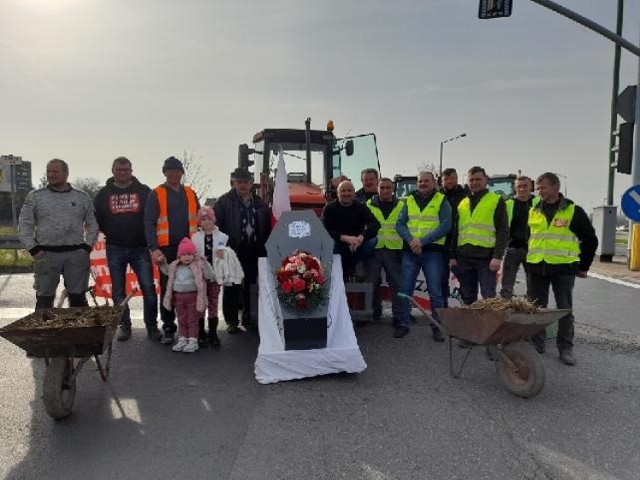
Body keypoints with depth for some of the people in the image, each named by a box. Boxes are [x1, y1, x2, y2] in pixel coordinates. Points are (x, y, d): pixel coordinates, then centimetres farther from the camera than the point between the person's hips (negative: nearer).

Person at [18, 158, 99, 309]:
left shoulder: (82, 197, 9)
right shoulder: (35, 196, 7)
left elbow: (92, 224, 10)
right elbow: (25, 225, 5)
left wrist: (87, 246, -1)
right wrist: (33, 249, -6)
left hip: (77, 254, 0)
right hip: (46, 254, 0)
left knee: (78, 298, 5)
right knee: (44, 299, 5)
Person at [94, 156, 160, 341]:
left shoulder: (143, 191, 4)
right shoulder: (104, 193, 9)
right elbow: (96, 218, 14)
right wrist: (109, 233, 6)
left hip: (140, 248, -2)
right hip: (115, 249, 2)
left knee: (149, 289, -4)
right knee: (118, 292, 7)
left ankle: (152, 326, 7)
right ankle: (124, 326, 19)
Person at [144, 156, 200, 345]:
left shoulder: (190, 193, 14)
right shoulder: (156, 194, 1)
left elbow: (198, 219, 18)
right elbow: (149, 223, -7)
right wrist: (154, 249, -18)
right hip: (167, 249, -3)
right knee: (167, 289, 4)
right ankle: (168, 328, 14)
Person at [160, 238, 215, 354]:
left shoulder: (198, 266, -8)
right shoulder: (175, 266, 7)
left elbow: (210, 276, -14)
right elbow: (167, 272, 27)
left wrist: (205, 263, -23)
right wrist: (162, 263, 13)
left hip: (193, 297, -5)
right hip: (178, 296, 5)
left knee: (192, 320, 3)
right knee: (181, 320, 14)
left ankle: (193, 341, 9)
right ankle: (182, 340, 23)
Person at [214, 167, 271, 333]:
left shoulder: (260, 203, 12)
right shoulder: (224, 202, -2)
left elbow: (267, 227, 14)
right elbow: (215, 224, -8)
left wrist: (264, 248, 5)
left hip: (254, 251, 4)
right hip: (233, 251, -3)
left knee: (250, 286, 10)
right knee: (232, 287, 3)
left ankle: (248, 318, 23)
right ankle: (231, 321, 13)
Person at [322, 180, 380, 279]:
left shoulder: (361, 207, 7)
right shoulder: (329, 208, 1)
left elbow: (375, 224, -9)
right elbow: (325, 231, -13)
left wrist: (361, 237, -28)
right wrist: (345, 238, -27)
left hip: (356, 246, 2)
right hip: (337, 246, -2)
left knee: (372, 241, -26)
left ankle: (348, 266, -12)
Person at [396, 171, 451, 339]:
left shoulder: (442, 201, 1)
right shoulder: (409, 201, 12)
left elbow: (445, 226, -9)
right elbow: (400, 224, 5)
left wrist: (423, 241, -17)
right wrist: (410, 240, -13)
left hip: (432, 251, -3)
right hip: (410, 251, 3)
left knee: (435, 292, 1)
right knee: (405, 289, 5)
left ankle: (437, 327, 13)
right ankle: (403, 324, 16)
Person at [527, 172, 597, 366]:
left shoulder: (573, 211, -3)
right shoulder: (533, 211, 7)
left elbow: (590, 240, 3)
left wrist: (583, 266, 5)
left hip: (563, 269, -3)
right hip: (537, 269, 3)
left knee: (565, 309, 5)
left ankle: (565, 348, 15)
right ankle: (536, 344, 21)